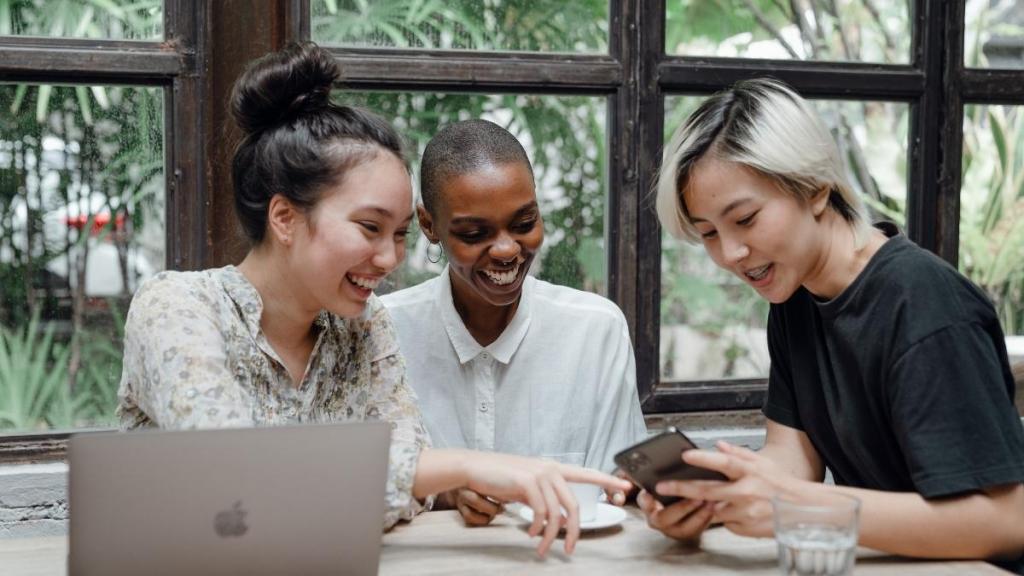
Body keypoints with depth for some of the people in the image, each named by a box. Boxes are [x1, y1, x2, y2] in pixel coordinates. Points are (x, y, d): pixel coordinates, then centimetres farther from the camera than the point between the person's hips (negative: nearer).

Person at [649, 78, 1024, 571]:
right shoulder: (794, 294, 5)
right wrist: (706, 497, -19)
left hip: (975, 568, -6)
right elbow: (793, 454, 1)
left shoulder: (923, 308, -19)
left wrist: (797, 505, -31)